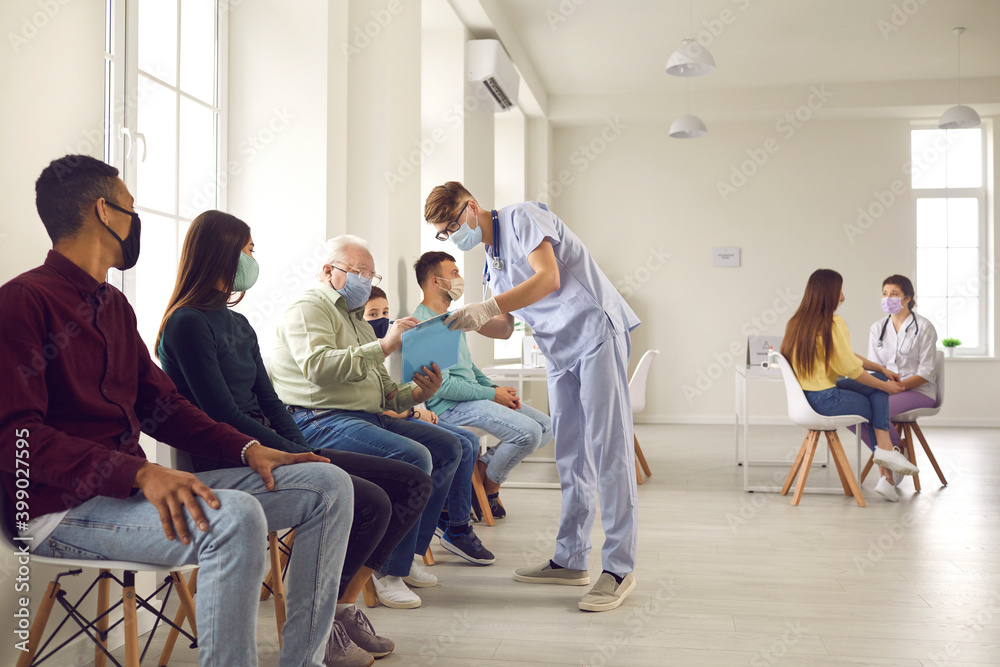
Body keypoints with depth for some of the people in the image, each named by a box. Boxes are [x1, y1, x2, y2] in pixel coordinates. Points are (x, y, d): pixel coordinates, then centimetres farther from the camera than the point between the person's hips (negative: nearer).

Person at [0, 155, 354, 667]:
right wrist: (140, 474, -30)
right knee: (235, 516, -37)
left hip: (134, 487, 9)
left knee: (329, 484, -2)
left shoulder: (114, 305, 20)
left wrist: (248, 450, 4)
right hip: (67, 506, -9)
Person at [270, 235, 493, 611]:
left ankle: (408, 555, 7)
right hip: (320, 421, -10)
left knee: (448, 447, 6)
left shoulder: (356, 319, 28)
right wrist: (384, 346, -23)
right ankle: (390, 573, -16)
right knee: (414, 457, -28)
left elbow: (383, 394, 25)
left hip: (368, 418, 10)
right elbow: (317, 366, -23)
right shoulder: (308, 309, -2)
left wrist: (417, 393, 3)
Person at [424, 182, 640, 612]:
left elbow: (548, 277, -18)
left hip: (596, 332, -9)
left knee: (608, 449, -10)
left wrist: (487, 306, -21)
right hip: (561, 352, 9)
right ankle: (570, 561, 16)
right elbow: (505, 328, 18)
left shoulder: (520, 217, -4)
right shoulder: (492, 260, 20)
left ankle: (619, 568, -8)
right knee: (571, 458, 10)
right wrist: (473, 321, -2)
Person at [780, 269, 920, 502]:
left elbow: (848, 356, 19)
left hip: (806, 396, 9)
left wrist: (881, 369, 17)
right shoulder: (832, 324, -15)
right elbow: (851, 369, -12)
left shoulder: (797, 322, 13)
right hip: (824, 400, -9)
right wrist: (885, 386, 1)